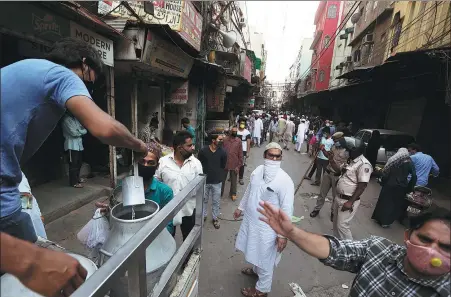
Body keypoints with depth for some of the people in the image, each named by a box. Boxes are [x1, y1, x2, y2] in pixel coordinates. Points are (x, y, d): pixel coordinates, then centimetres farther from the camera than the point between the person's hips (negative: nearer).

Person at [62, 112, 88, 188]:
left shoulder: (76, 119, 15)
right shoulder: (66, 120, -9)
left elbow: (85, 130, 10)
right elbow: (73, 133, -16)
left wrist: (79, 131, -8)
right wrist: (81, 131, 0)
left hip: (79, 144, 7)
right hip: (72, 145, -7)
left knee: (79, 163, 15)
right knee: (73, 164, -4)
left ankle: (77, 178, 30)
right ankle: (74, 182, 3)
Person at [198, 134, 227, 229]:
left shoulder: (222, 152, -10)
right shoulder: (203, 150, -12)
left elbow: (223, 166, 2)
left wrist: (216, 173, 4)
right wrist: (204, 173, 0)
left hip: (217, 181, 0)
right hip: (205, 180, 0)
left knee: (216, 201, 14)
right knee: (204, 200, 18)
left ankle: (215, 218, 34)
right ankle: (203, 215, 39)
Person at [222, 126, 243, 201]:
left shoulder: (239, 141, -6)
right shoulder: (225, 140, -2)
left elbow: (240, 154, -5)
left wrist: (239, 165, -8)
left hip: (234, 165, -1)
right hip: (224, 163, 1)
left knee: (233, 180, 14)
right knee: (222, 179, 14)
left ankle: (233, 193, 31)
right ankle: (220, 192, 32)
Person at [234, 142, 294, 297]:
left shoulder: (285, 181, -25)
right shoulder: (258, 170, -6)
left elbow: (287, 210, -20)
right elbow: (249, 190, 9)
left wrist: (283, 234, -17)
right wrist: (241, 207, 18)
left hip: (267, 226, -6)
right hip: (251, 220, 6)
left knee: (265, 258, 15)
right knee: (255, 251, 30)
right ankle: (256, 269, 59)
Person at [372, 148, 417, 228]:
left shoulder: (392, 159, -3)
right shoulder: (409, 162, -1)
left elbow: (384, 172, -7)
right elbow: (414, 176, -7)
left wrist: (383, 182, 3)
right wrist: (409, 188, -1)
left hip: (389, 185, 0)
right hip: (400, 187, 1)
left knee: (384, 202, 12)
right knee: (396, 204, 13)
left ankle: (379, 218, 22)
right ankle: (386, 222, 17)